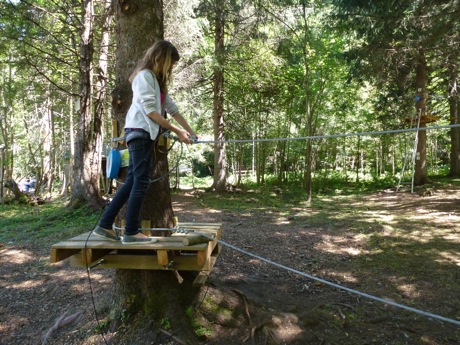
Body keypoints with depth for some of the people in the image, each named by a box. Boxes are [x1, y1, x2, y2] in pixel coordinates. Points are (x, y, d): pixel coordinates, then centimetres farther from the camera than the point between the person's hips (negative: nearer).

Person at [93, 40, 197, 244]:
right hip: (139, 132, -9)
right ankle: (131, 232, -3)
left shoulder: (158, 81, 23)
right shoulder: (144, 75, -6)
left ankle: (105, 226, 11)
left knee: (132, 182, 6)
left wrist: (190, 131, 9)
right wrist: (177, 131, -12)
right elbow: (150, 111, -15)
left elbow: (173, 109, 17)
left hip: (145, 134, 9)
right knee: (141, 182, -9)